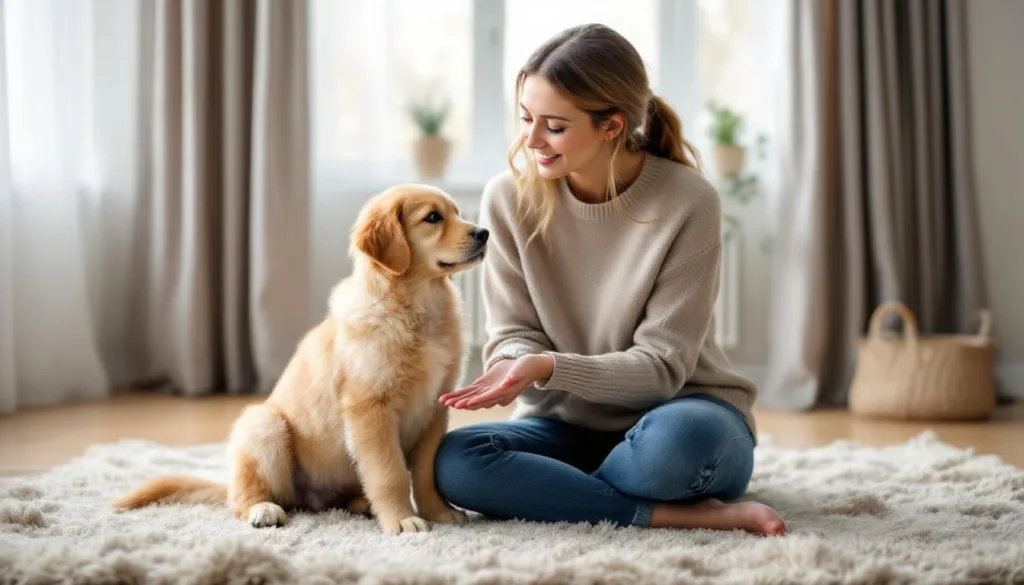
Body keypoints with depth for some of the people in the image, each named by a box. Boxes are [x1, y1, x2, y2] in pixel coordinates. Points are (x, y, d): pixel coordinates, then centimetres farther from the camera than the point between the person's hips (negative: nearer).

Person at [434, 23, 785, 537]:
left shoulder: (687, 204, -16)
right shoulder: (509, 198, -6)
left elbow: (661, 365, -16)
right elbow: (513, 334, -1)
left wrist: (549, 367, -31)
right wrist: (516, 363, -26)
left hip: (680, 413, -4)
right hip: (570, 426, 4)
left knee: (676, 439, -40)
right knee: (453, 461, -27)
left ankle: (557, 493, -10)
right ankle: (680, 515, -23)